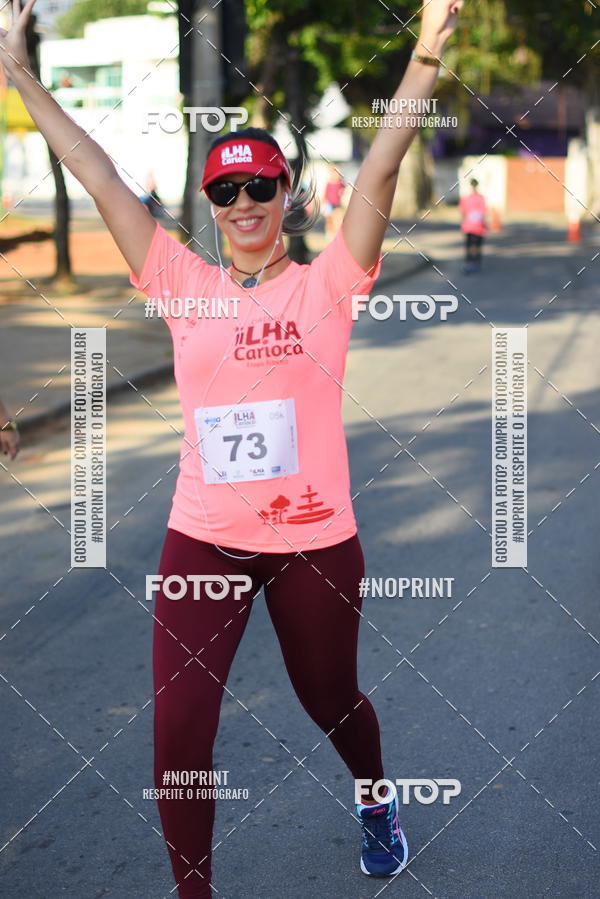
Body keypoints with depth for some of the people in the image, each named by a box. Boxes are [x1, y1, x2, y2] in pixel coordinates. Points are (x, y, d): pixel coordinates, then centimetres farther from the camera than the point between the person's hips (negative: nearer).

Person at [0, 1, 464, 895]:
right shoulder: (186, 284, 3)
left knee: (331, 701, 18)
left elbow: (381, 168, -14)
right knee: (178, 735, -3)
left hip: (314, 542, -1)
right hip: (201, 541, 1)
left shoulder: (325, 285, -3)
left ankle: (376, 800, 51)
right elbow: (99, 177, 1)